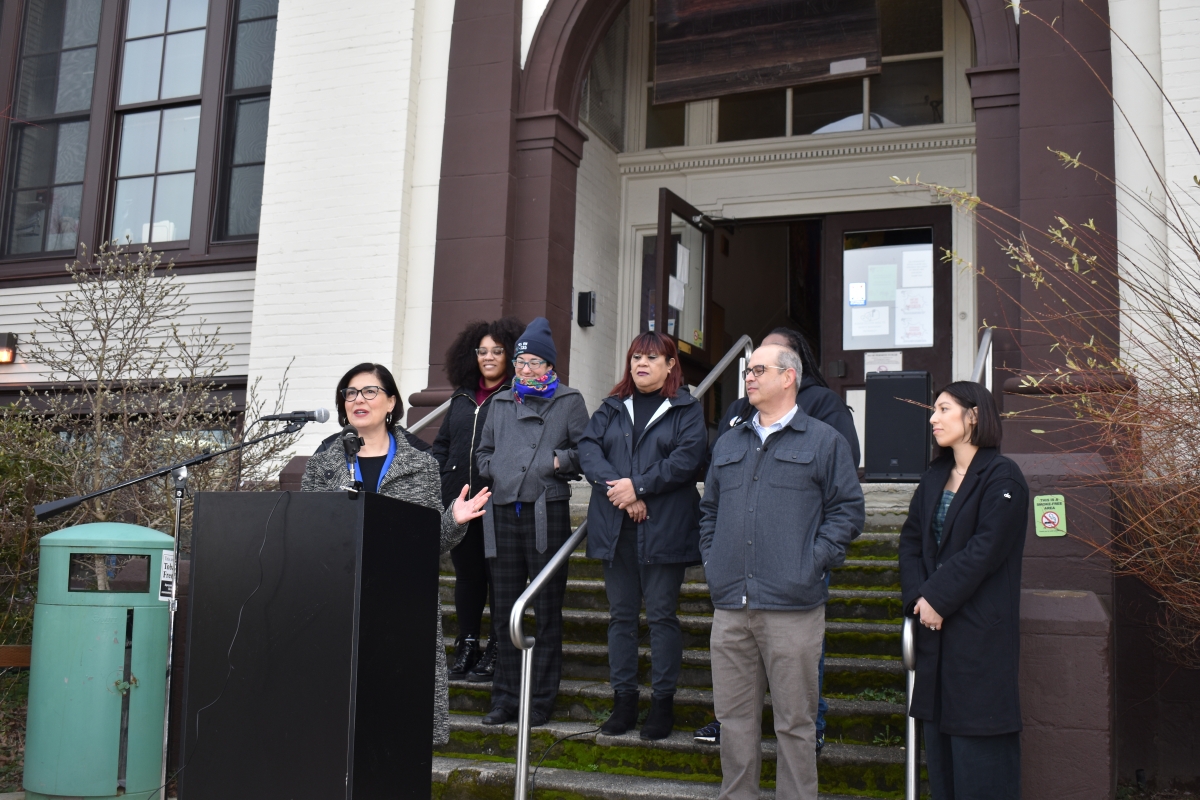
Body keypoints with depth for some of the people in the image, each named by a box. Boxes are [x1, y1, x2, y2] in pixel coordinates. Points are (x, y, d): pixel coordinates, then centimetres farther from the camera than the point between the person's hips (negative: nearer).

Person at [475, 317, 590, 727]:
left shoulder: (569, 401, 6)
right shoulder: (501, 403, 18)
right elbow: (483, 451, 24)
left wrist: (562, 461, -13)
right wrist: (494, 471, 5)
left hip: (547, 512, -4)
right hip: (504, 512, 4)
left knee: (547, 609, 2)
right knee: (505, 607, 8)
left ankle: (542, 699, 10)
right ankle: (505, 697, 17)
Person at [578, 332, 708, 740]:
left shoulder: (687, 409, 4)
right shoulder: (612, 408, 15)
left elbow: (688, 457, -10)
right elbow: (588, 447, 2)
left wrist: (638, 486, -15)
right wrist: (616, 488, -14)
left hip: (664, 528, -4)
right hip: (615, 527, 4)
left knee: (661, 614, 1)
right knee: (621, 614, 9)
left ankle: (663, 702, 10)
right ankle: (623, 700, 17)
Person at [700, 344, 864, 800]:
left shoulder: (823, 441, 3)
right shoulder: (729, 444, 18)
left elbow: (848, 510, -1)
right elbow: (709, 510, 24)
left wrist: (814, 561, -9)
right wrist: (712, 561, 11)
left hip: (792, 607, -5)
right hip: (730, 605, 5)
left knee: (795, 722, 2)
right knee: (734, 718, 10)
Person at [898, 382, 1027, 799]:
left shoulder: (1002, 478, -9)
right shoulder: (935, 476, 14)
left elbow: (985, 550, -17)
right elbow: (910, 539, 10)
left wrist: (937, 597, -15)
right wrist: (917, 596, -5)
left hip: (980, 630, -7)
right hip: (935, 624, 7)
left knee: (977, 742, -2)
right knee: (938, 734, 11)